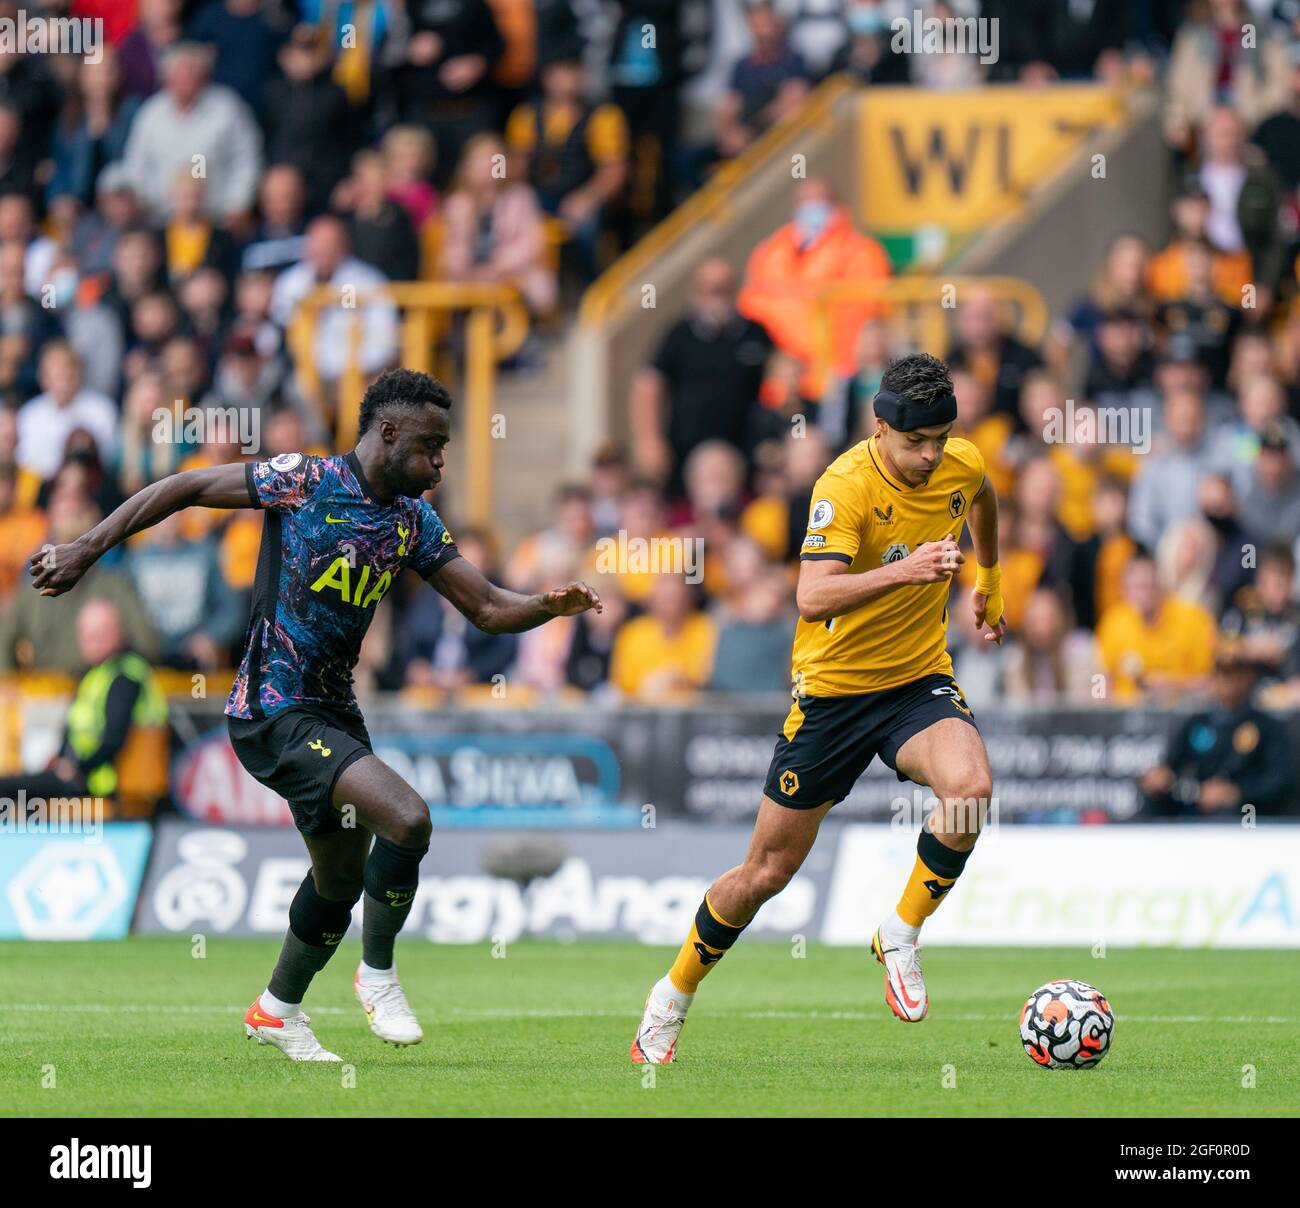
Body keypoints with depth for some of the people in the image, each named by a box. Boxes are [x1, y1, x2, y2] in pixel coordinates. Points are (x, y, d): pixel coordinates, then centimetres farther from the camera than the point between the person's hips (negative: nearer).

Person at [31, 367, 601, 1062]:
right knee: (407, 819, -23)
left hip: (334, 713, 8)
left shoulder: (415, 522, 5)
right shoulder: (302, 481, -14)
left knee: (342, 881, 19)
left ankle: (278, 1010, 40)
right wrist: (88, 549, -7)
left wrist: (548, 607, -13)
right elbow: (185, 488, -6)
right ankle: (378, 973, -2)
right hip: (273, 712, -8)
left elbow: (487, 609, 7)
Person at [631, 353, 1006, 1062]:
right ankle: (674, 996, 28)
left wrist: (989, 579, 33)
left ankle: (901, 936, -7)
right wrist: (904, 571, -49)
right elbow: (812, 599, -36)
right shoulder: (846, 485, -23)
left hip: (919, 679, 4)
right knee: (768, 871, 4)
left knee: (970, 786, -30)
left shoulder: (961, 466, -6)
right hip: (833, 689, -4)